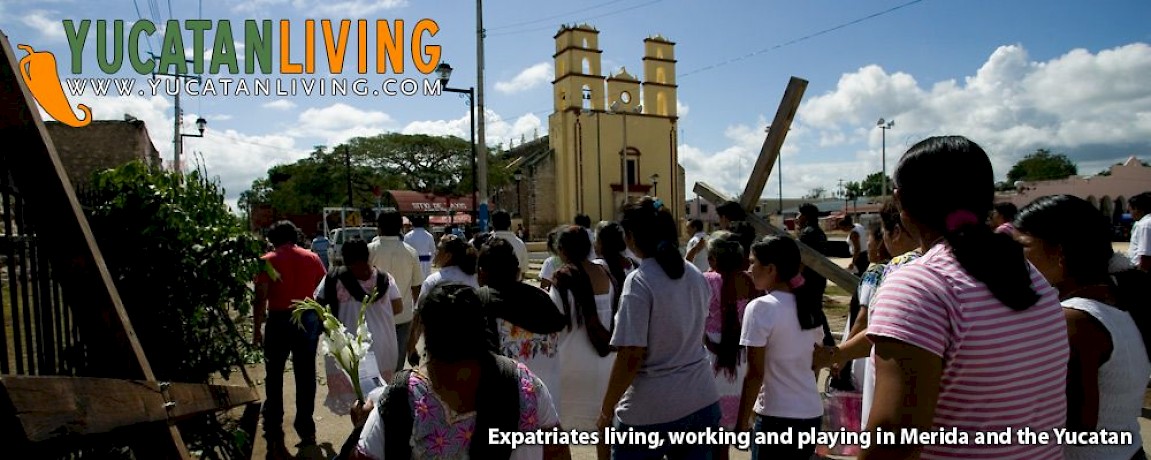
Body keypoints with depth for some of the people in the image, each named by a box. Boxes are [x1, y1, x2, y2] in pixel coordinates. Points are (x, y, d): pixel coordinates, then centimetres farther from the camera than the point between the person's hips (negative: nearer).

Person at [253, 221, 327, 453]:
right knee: (305, 376, 11)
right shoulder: (312, 258, 5)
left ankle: (274, 435, 12)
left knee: (274, 378, 9)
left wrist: (256, 329, -2)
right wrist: (321, 321, 13)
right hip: (308, 320, 2)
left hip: (279, 321, -2)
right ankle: (306, 431, 17)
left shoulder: (268, 261, -3)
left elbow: (261, 299, -8)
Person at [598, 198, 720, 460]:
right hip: (702, 401, 6)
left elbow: (631, 357, -18)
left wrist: (606, 410, -8)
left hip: (650, 410, -6)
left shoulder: (639, 282, -16)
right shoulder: (696, 276, 6)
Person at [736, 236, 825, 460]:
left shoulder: (760, 308, -15)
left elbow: (755, 374, -16)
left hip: (777, 417, -7)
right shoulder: (809, 307, 5)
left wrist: (741, 424, -9)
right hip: (812, 413, 7)